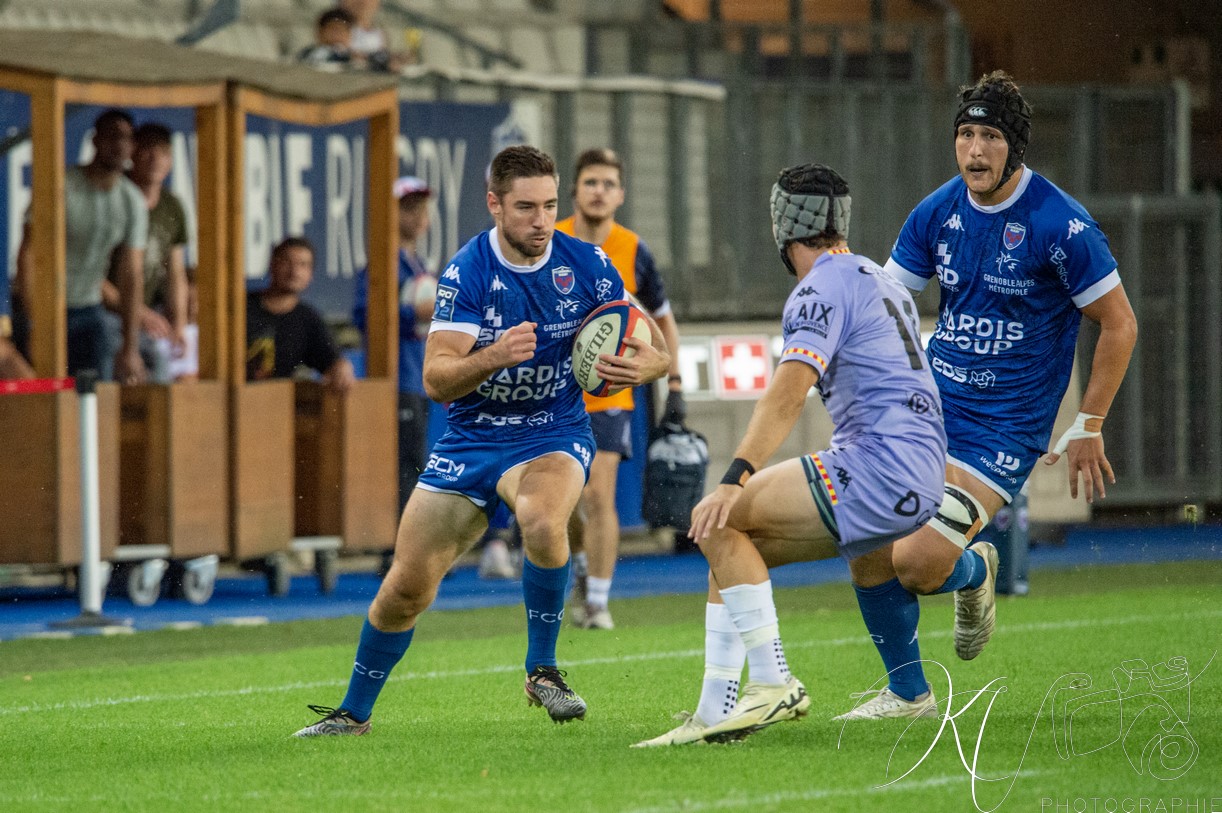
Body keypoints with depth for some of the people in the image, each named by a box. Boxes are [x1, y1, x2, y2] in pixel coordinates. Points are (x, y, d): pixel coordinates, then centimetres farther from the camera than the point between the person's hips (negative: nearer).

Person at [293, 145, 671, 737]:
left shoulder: (587, 266, -10)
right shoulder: (467, 273, -14)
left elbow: (655, 350, -2)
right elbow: (435, 379, -18)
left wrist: (644, 365, -27)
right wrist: (494, 356, -38)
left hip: (552, 436, -1)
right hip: (470, 439, 1)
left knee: (542, 518, -36)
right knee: (406, 587, 0)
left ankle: (542, 670, -17)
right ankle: (353, 712, 22)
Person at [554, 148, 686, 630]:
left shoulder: (633, 252, -3)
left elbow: (664, 319, 9)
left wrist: (675, 387, 4)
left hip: (610, 395, -1)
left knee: (599, 496, -13)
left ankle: (598, 602, -5)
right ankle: (584, 571, 38)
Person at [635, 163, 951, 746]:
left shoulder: (823, 288, -8)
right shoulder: (878, 279, 22)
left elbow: (789, 392, -22)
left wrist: (734, 482, -31)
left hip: (879, 468, -10)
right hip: (915, 485, 10)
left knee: (720, 522, -13)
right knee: (729, 543, 11)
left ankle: (773, 685, -16)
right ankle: (715, 714, 4)